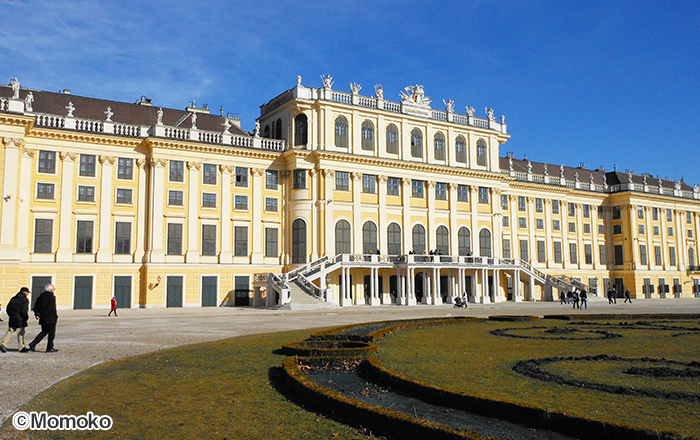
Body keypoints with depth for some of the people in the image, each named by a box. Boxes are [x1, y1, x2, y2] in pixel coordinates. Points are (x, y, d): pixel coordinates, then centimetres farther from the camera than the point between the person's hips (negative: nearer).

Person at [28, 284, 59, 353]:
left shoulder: (40, 297, 12)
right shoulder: (52, 297, -11)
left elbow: (35, 307, 9)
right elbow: (51, 307, -22)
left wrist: (36, 314, 4)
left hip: (43, 319, 7)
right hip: (51, 318, -7)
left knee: (44, 332, 20)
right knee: (51, 333, 3)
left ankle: (33, 343, 8)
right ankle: (49, 348, 7)